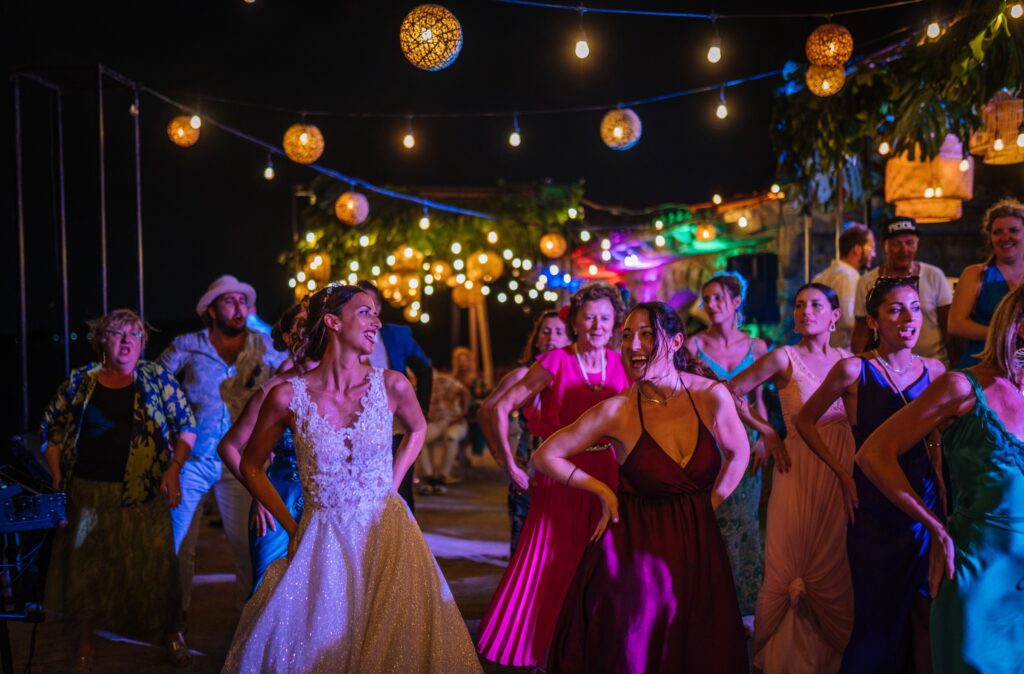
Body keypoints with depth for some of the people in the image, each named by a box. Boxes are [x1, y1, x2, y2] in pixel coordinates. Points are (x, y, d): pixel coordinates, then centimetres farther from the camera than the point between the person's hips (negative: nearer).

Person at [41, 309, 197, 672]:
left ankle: (171, 635, 24)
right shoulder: (79, 381, 5)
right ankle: (84, 645, 27)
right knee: (85, 566, 9)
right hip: (88, 493, 2)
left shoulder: (156, 378, 1)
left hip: (144, 493, -1)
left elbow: (186, 425, 2)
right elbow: (52, 427, 12)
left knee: (154, 564, 2)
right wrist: (57, 474, 3)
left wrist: (173, 469, -8)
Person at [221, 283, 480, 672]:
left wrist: (390, 489, 8)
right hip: (323, 542, -1)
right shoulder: (288, 396, -10)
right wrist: (291, 527, 2)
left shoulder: (391, 385, -6)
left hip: (387, 534, 1)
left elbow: (417, 430, 17)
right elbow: (251, 467, 5)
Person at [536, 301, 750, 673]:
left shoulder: (712, 396, -7)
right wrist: (603, 491, -4)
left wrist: (707, 508, 5)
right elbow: (546, 457, -4)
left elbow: (738, 452, 11)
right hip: (634, 552, -2)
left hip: (698, 549, 3)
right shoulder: (616, 411, -12)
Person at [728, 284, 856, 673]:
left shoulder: (847, 360, 7)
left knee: (834, 567, 9)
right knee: (795, 564, 5)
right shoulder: (784, 358, -6)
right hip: (801, 469, -3)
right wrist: (767, 434, -8)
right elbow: (730, 393, -9)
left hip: (843, 470, 4)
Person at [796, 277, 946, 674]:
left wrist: (942, 489, 8)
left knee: (926, 611, 8)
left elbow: (936, 439, 15)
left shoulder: (933, 371, 2)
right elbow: (805, 421, -1)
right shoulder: (854, 370, -10)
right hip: (874, 507, -3)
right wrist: (844, 474, -5)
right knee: (879, 610, 7)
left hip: (924, 502, 3)